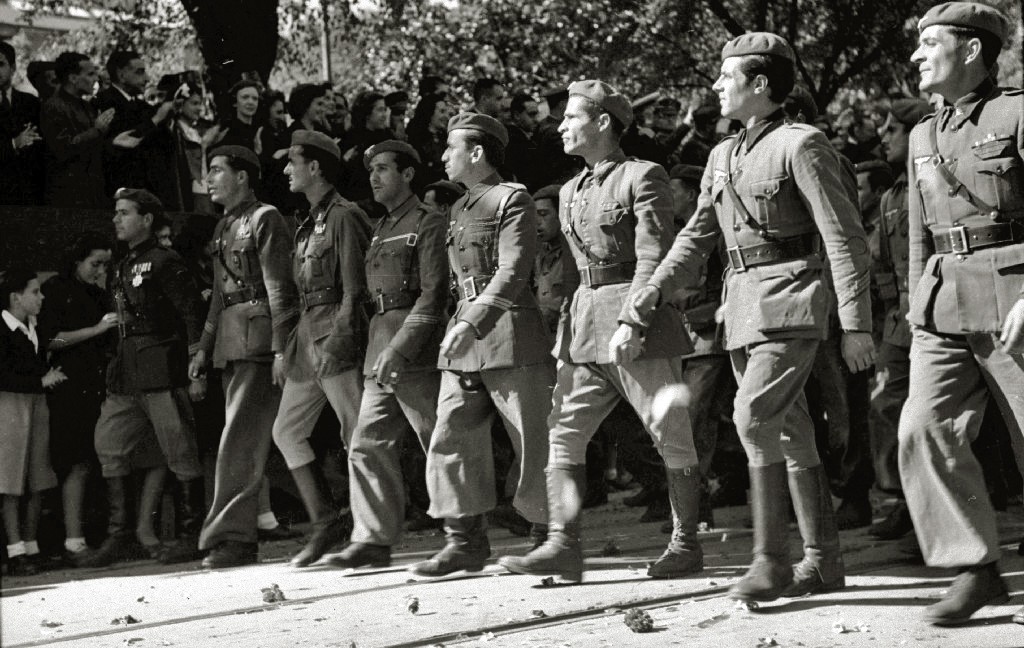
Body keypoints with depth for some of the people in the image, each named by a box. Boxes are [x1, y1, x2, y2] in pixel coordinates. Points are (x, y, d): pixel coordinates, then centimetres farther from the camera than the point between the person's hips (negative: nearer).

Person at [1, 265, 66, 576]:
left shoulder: (35, 329, 12)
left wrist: (51, 376, 4)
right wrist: (41, 381, -16)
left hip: (37, 404, 7)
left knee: (37, 484, 7)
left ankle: (31, 548, 13)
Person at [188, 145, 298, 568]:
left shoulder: (265, 219, -5)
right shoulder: (225, 227, 21)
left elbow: (279, 287, -12)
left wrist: (280, 347, -18)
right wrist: (204, 346, 20)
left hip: (258, 339, -9)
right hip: (230, 343, 9)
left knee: (239, 441, -12)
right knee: (246, 442, 10)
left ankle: (228, 536, -13)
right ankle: (239, 537, 14)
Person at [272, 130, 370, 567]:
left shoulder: (344, 216, -9)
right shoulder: (310, 223, 19)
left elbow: (354, 287, -15)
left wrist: (340, 340, -21)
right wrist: (289, 347, 17)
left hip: (334, 333, -10)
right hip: (307, 334, 10)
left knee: (358, 435, -6)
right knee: (287, 430, 8)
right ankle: (327, 521, 10)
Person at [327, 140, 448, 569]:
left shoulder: (429, 225, -5)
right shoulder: (380, 231, 20)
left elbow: (433, 295, -14)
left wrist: (399, 349, -20)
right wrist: (380, 348, 14)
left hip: (417, 355, -8)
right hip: (380, 354, 8)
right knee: (367, 446, 2)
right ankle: (373, 539, 4)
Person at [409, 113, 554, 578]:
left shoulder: (513, 201, -5)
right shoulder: (459, 210, 20)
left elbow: (512, 273, -15)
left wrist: (472, 321, -22)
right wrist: (462, 323, 17)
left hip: (510, 334, -8)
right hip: (465, 337, 8)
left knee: (534, 444, -2)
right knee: (450, 438, -1)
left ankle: (549, 536, 10)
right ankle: (465, 540, 3)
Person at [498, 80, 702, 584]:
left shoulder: (643, 178, -6)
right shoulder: (571, 192, 17)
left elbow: (653, 256, -14)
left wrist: (630, 322, -22)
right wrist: (566, 333, 17)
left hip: (639, 326, -8)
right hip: (584, 326, 8)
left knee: (670, 439, 1)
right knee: (562, 434, -3)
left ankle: (686, 545, 11)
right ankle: (563, 547, -5)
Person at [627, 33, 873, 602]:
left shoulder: (801, 145, -8)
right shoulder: (723, 157, 15)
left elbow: (845, 239, -11)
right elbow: (697, 237, 21)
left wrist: (856, 325, -15)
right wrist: (652, 292, 9)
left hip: (792, 302, -8)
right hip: (743, 304, 8)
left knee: (755, 417, -20)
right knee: (791, 434, 10)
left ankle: (771, 559, -15)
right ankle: (824, 560, 16)